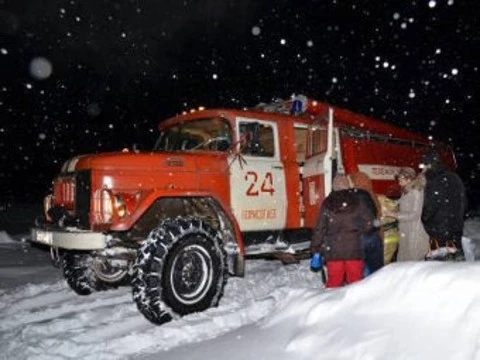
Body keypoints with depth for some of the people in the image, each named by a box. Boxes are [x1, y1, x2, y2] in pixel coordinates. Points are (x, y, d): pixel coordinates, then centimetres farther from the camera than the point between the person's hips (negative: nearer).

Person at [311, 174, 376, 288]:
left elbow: (319, 228, 0)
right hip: (354, 249, -1)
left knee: (333, 282, 8)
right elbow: (369, 223, -1)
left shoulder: (327, 204, 1)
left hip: (333, 250, 1)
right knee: (356, 282, 7)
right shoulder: (357, 201, 0)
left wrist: (315, 247, 6)